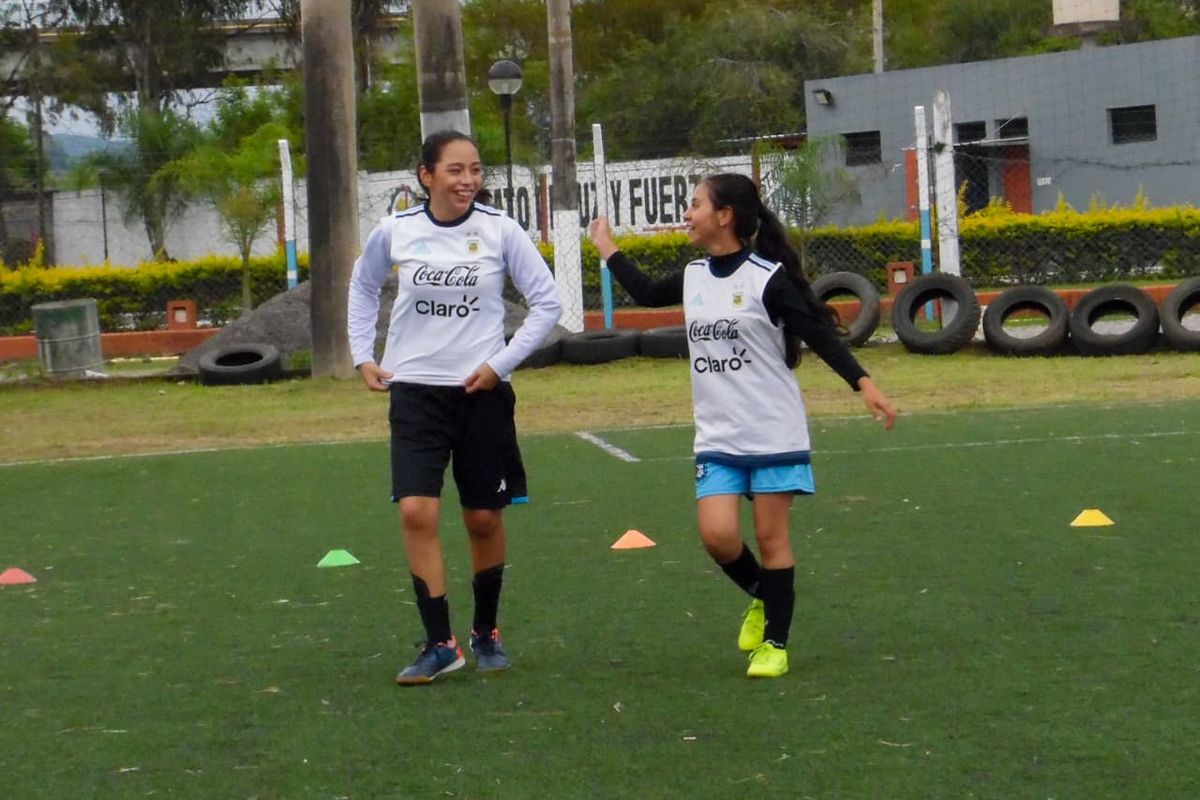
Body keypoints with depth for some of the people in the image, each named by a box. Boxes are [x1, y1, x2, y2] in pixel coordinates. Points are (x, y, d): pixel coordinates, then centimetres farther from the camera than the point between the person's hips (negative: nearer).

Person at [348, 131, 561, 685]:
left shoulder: (499, 231, -6)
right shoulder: (394, 232, -2)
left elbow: (546, 302, 0)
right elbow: (363, 287, 19)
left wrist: (501, 364, -7)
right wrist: (363, 355, 10)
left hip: (481, 391, 0)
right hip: (415, 391, 0)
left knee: (484, 518, 8)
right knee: (416, 512, -14)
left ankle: (486, 633, 28)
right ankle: (439, 644, -8)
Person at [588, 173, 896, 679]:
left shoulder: (767, 278, -11)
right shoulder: (693, 277, 8)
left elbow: (818, 333, -14)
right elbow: (646, 293, 29)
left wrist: (862, 383, -23)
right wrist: (606, 247, 34)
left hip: (774, 435, -5)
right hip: (717, 440, 5)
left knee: (771, 537, 1)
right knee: (717, 535, -8)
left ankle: (774, 643, 11)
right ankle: (760, 597, 21)